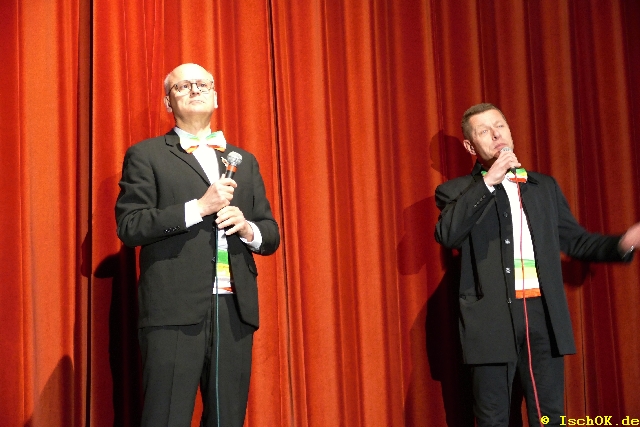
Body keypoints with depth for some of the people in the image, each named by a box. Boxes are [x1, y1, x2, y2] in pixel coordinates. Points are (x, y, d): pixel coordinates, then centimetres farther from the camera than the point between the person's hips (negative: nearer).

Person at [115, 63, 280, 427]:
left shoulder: (244, 161, 20)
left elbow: (271, 235, 19)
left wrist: (248, 229, -4)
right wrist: (199, 207, -12)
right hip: (175, 311, -4)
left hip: (235, 311, 4)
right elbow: (129, 226, -6)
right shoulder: (146, 156, 6)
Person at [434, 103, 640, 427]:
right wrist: (488, 182, -15)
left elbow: (573, 240, 19)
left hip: (544, 314, 3)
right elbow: (447, 235, -15)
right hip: (493, 318, -3)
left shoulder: (545, 186, 17)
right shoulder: (457, 191, 4)